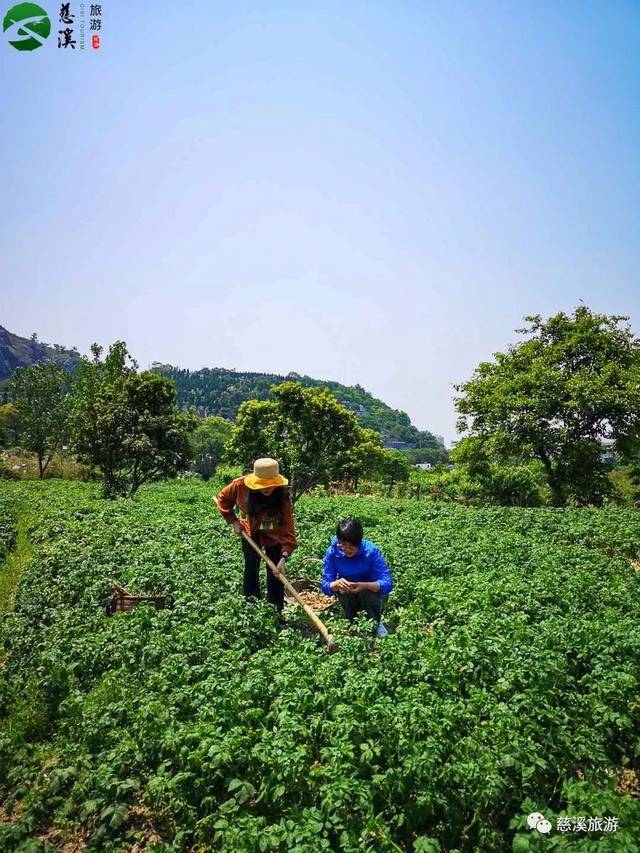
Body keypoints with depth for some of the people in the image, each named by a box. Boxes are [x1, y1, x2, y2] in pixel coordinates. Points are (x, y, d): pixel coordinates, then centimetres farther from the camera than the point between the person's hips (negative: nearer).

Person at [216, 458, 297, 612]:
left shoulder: (282, 497, -34)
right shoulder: (241, 485, -30)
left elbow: (288, 529, -36)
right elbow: (223, 499, -8)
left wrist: (284, 558, -47)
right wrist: (233, 521, -12)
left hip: (274, 535, -1)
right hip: (250, 531, 1)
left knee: (275, 573, -3)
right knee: (251, 566, -8)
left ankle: (276, 611, 11)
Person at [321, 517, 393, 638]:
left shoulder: (371, 551, -27)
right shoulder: (332, 551, -22)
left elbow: (388, 583, -32)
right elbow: (325, 586, -21)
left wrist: (364, 586, -49)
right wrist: (337, 584, -44)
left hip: (370, 593, -1)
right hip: (348, 598, 1)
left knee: (367, 592, -32)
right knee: (343, 591, -30)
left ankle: (377, 623, -1)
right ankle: (351, 624, -1)